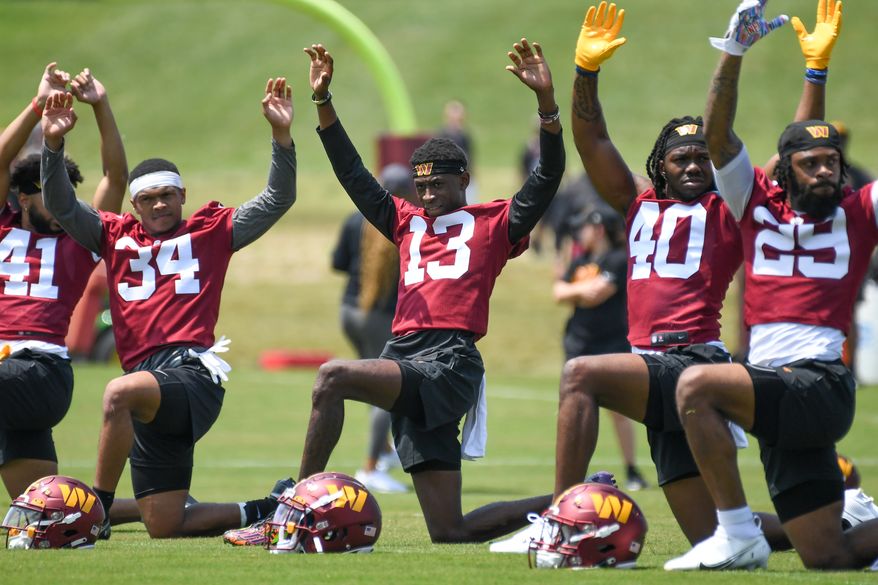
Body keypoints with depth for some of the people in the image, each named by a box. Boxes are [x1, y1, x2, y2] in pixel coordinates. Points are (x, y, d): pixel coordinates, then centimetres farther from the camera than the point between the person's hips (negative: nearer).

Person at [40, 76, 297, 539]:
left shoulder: (210, 232, 11)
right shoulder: (115, 236, 20)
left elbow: (278, 200, 7)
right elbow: (62, 207, 12)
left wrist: (281, 135, -6)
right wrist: (54, 145, -2)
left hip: (192, 374, -6)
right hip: (151, 390, 6)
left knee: (120, 392, -38)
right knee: (163, 527, 3)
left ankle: (99, 505, -28)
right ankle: (264, 512, 22)